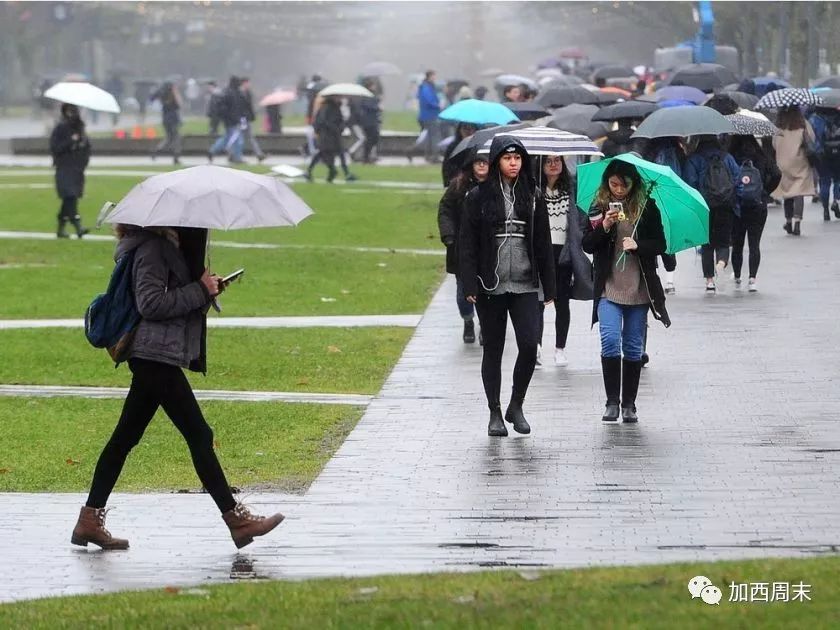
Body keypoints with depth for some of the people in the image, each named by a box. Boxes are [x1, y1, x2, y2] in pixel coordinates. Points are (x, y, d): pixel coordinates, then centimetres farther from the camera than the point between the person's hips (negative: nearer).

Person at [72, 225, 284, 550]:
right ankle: (237, 520, -2)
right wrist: (200, 290, -16)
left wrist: (206, 290, 7)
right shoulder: (152, 246, -14)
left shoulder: (167, 243, 17)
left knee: (125, 437, 11)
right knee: (199, 435, -6)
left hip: (154, 356, 11)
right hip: (157, 355, -11)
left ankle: (90, 520, 14)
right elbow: (150, 303, -21)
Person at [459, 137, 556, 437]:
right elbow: (467, 243, -1)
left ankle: (516, 406, 9)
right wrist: (469, 285, -9)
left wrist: (549, 288, 6)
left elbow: (543, 244, 10)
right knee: (493, 350, 6)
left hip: (525, 286, 1)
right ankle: (495, 413, 16)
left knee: (529, 345, -10)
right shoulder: (479, 197, 0)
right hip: (490, 287, -1)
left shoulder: (532, 197, 7)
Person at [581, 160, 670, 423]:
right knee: (610, 340, -15)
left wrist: (638, 245, -15)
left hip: (639, 289, 1)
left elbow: (660, 244, 4)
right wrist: (604, 227, -16)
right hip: (608, 287, -1)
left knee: (633, 348, 5)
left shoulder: (647, 207, 3)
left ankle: (629, 404, 14)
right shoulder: (598, 207, 3)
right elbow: (587, 245, 2)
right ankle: (612, 402, -7)